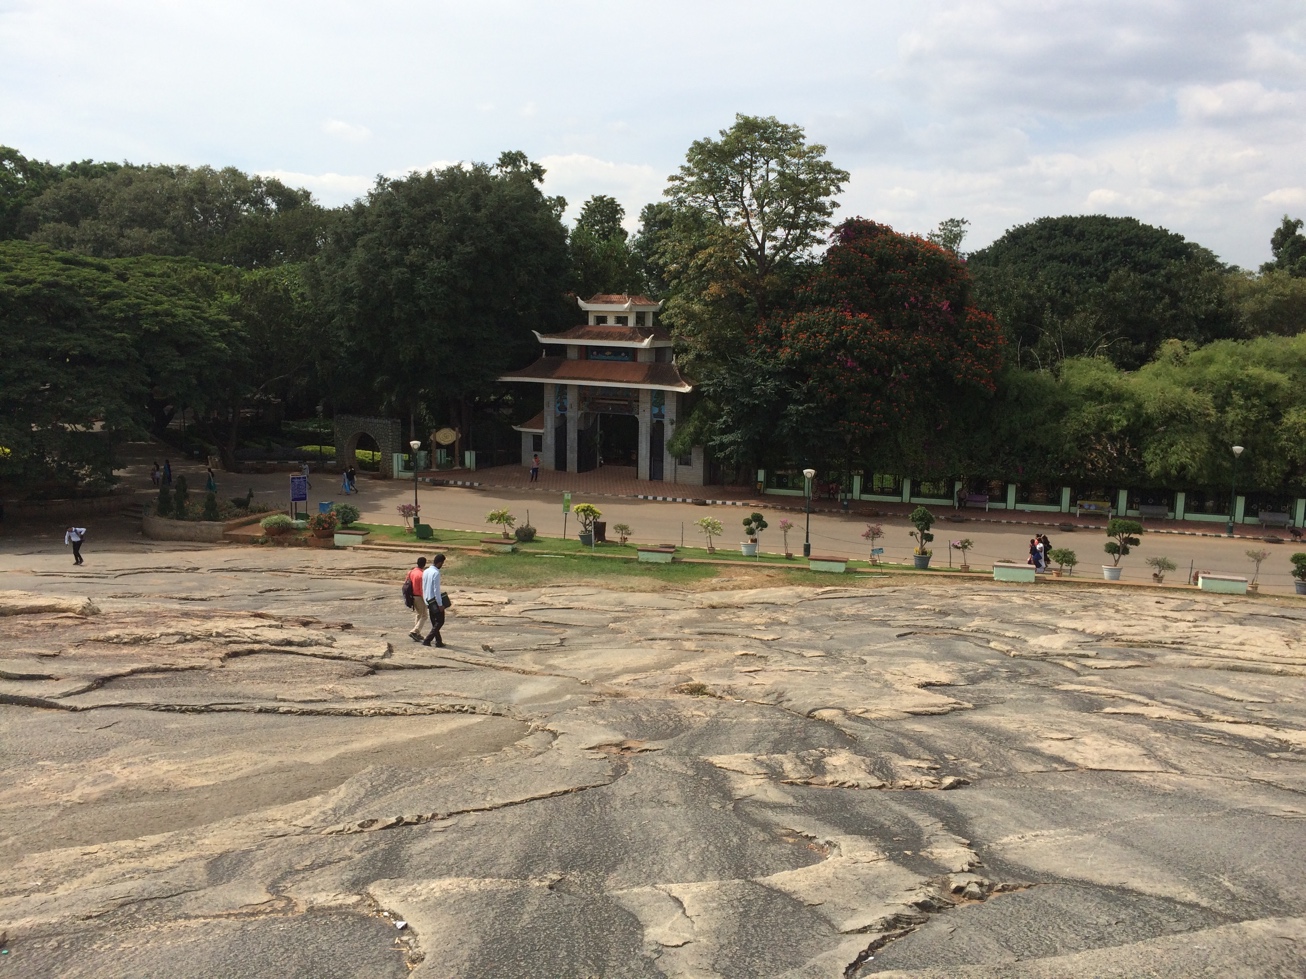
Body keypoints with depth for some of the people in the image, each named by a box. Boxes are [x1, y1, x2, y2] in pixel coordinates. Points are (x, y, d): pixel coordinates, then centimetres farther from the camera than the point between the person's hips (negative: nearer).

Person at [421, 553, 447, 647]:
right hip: (435, 600, -9)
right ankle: (427, 640, -7)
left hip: (429, 601, 9)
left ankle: (439, 642, 18)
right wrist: (440, 604, -15)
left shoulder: (425, 572, 9)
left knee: (434, 622, 14)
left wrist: (426, 602, 18)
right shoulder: (436, 573, -18)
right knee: (440, 622, -2)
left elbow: (423, 588, 13)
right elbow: (436, 590, -20)